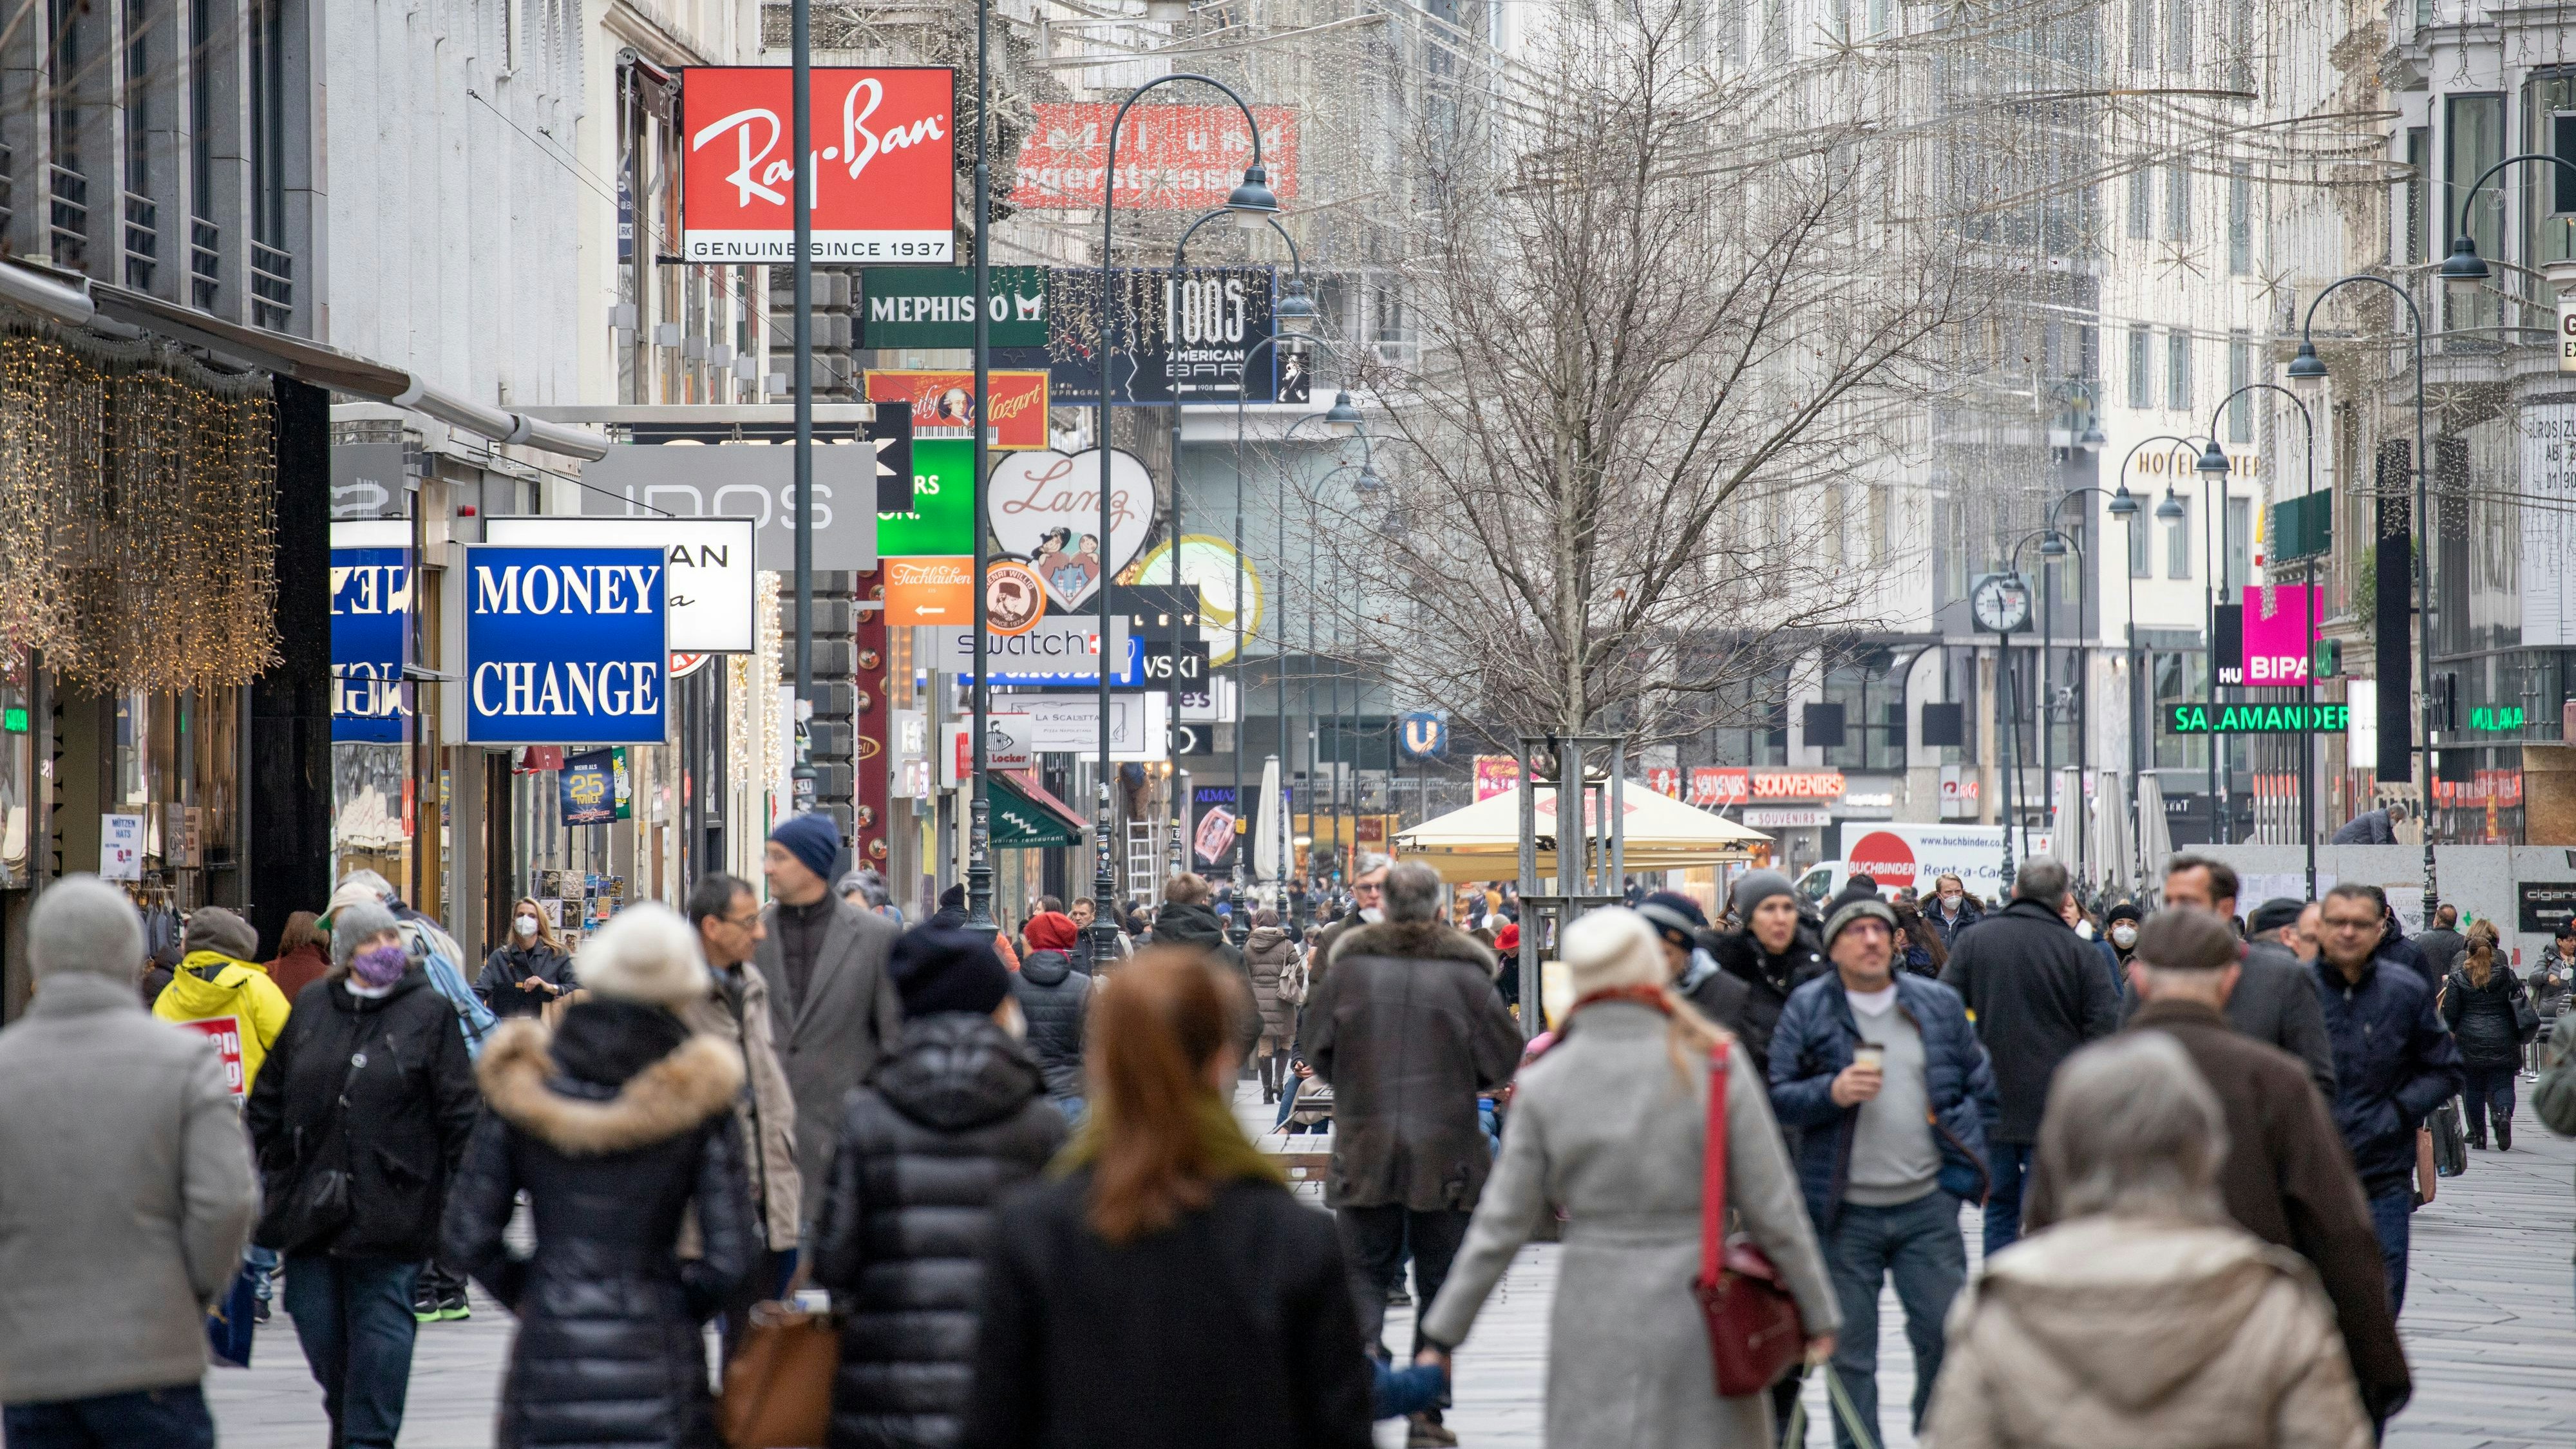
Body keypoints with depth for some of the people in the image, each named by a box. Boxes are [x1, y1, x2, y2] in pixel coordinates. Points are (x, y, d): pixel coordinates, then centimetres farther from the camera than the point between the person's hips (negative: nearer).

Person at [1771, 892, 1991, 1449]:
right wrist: (1832, 1092, -20)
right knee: (1850, 1352, 4)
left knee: (1945, 1334, 3)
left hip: (1927, 1201, 2)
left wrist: (1965, 1151, 7)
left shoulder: (1939, 1005, 7)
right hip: (1846, 1214, -2)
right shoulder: (1807, 1009, -1)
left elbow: (1979, 1081, 17)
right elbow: (1779, 1100, -2)